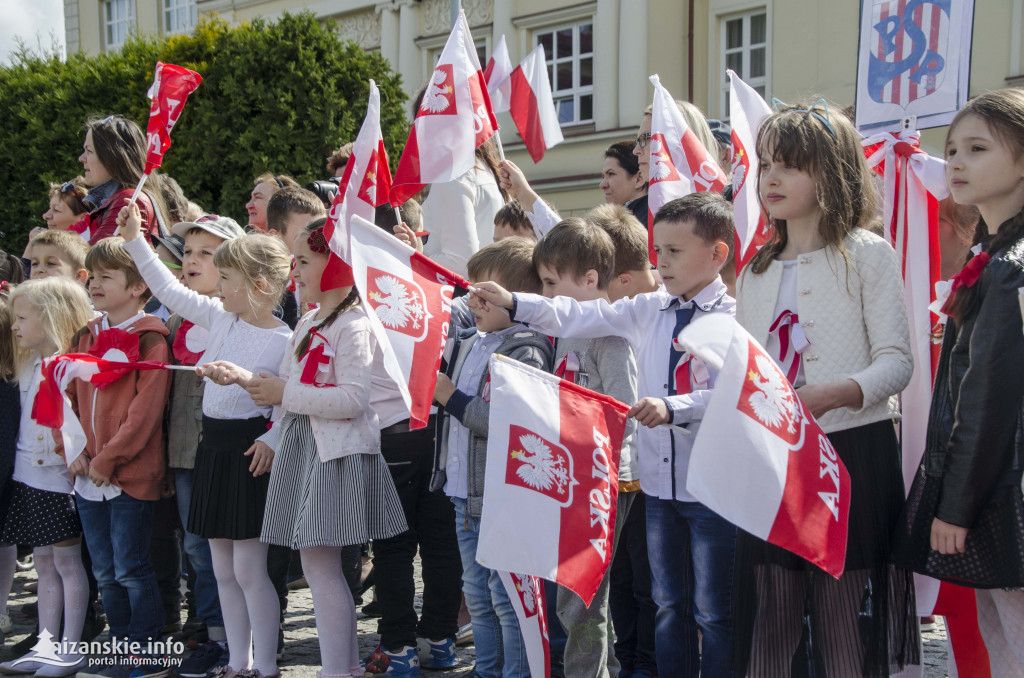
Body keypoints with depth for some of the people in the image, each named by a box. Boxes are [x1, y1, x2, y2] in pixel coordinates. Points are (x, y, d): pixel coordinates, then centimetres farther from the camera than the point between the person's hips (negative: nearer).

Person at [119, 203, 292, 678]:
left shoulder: (284, 341, -13)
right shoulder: (221, 318, 7)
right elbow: (170, 291, 14)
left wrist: (273, 439, -25)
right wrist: (135, 241, 15)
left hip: (248, 452, -7)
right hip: (213, 446, 8)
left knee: (249, 569, -4)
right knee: (223, 569, 12)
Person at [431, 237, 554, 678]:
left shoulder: (525, 351, -17)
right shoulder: (470, 344, 11)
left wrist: (452, 398, -20)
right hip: (466, 494, 9)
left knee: (508, 599, -2)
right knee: (477, 596, 19)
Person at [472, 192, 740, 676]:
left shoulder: (733, 316, -10)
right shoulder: (649, 310, 9)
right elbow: (582, 318, 6)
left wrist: (673, 408, -30)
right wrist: (514, 305, -2)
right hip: (658, 481, 6)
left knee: (713, 610, 4)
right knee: (668, 603, 16)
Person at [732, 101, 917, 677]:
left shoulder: (868, 254, 0)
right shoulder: (757, 271, 17)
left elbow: (896, 361, -8)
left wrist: (829, 395, -25)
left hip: (853, 454, -5)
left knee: (846, 632, -3)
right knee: (764, 628, 5)